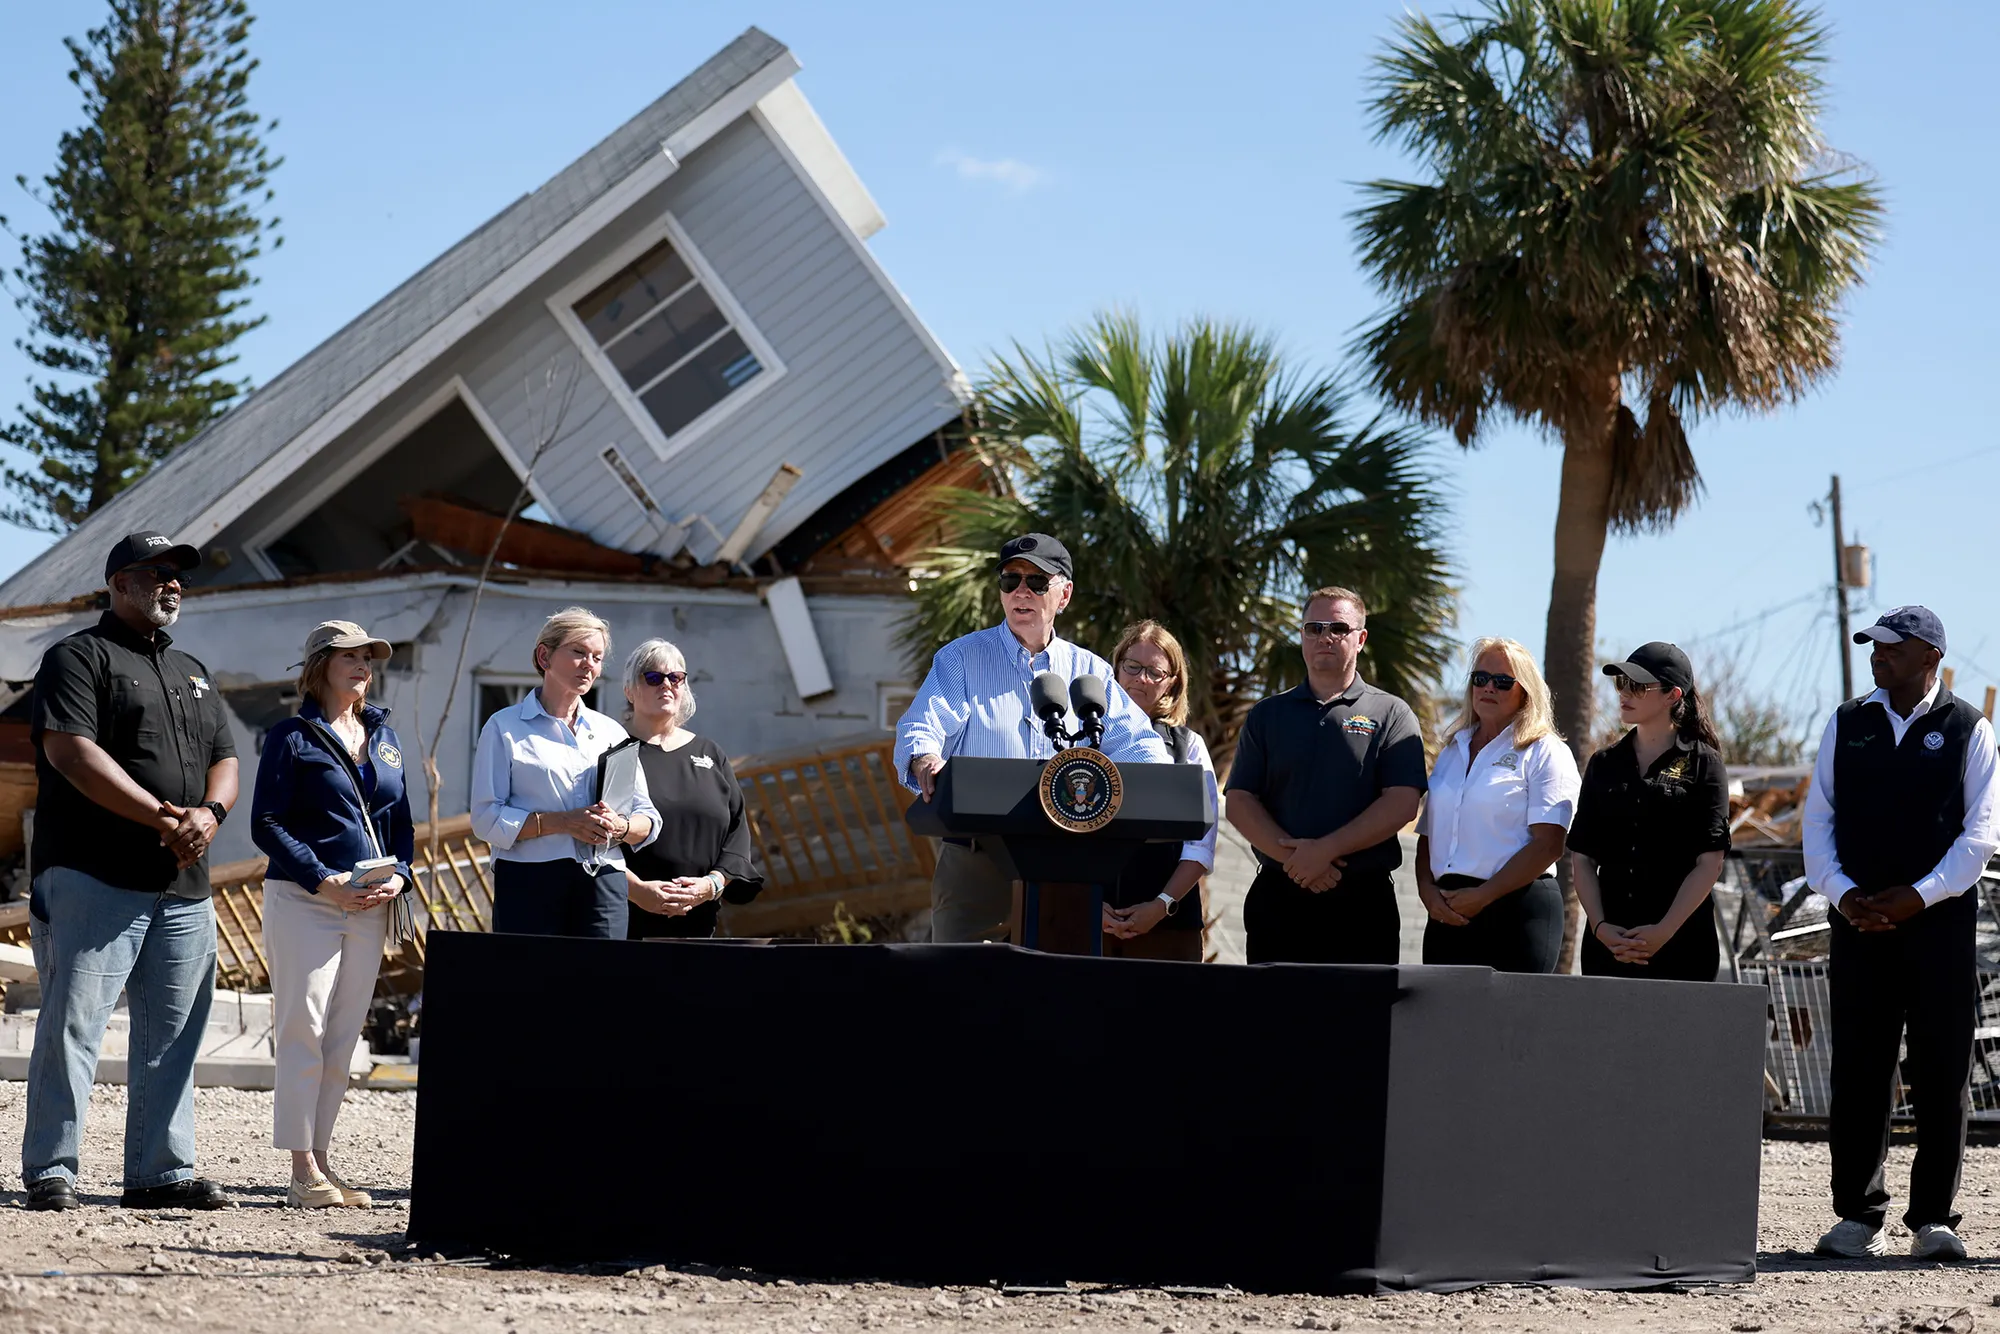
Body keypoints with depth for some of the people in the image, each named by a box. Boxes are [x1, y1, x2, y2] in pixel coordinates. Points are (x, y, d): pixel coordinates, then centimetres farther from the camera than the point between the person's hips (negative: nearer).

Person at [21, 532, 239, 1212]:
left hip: (183, 889, 7)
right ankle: (49, 1173, -7)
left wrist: (208, 813, -5)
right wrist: (162, 818, -17)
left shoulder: (192, 672, 24)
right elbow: (71, 751, -13)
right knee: (73, 1026, -9)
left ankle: (161, 1170, 12)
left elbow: (225, 760, 20)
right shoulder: (79, 657, 0)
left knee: (172, 1035, 6)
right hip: (93, 878, -7)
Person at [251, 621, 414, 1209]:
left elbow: (402, 819, 20)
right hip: (302, 902, -6)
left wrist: (398, 875, 0)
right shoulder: (292, 736, -2)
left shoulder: (384, 736, 16)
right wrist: (324, 881, -17)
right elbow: (267, 824, -8)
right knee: (303, 1032, -7)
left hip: (369, 907, 6)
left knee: (343, 1039, 6)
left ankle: (320, 1162, 12)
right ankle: (302, 1172, -6)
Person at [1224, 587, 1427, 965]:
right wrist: (1291, 856, -10)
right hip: (1277, 898, 2)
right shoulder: (1267, 715, 16)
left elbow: (1402, 803, -6)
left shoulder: (1391, 714, 7)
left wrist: (1325, 850, -14)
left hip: (1362, 903, -2)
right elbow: (1239, 802, 7)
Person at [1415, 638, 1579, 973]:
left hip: (1517, 912, -6)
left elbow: (1548, 844, -9)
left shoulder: (1545, 753, 1)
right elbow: (1427, 834, 19)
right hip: (1449, 914, 6)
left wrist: (1483, 896, -14)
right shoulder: (1452, 752, 21)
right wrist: (1427, 889, -1)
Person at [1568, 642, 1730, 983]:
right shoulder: (1603, 764, 14)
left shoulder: (1703, 764, 2)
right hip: (1607, 945, 4)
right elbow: (1582, 858, 10)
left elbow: (1709, 862, -5)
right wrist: (1600, 927, -6)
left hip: (1681, 945, -4)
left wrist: (1664, 931, -13)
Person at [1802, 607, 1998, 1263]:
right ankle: (1858, 1216, 6)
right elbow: (1818, 816, 9)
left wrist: (1916, 897, -12)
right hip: (1859, 924, 2)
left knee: (1942, 1075, -2)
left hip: (1940, 922, -2)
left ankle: (1933, 1219, 2)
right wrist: (1843, 893, -6)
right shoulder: (1847, 724, 12)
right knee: (1857, 1073, 1)